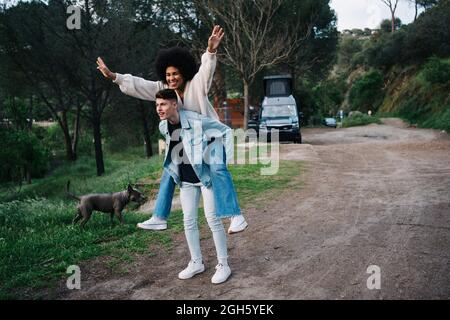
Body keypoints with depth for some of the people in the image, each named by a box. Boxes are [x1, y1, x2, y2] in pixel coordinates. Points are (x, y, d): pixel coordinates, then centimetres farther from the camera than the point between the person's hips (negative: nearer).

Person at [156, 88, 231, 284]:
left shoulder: (196, 121, -22)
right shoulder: (163, 127, -3)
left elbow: (226, 131, -13)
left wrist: (223, 159, -11)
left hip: (206, 175, -6)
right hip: (185, 180, 6)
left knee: (212, 219, -4)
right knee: (189, 221, 8)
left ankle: (223, 265, 9)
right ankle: (196, 263, 24)